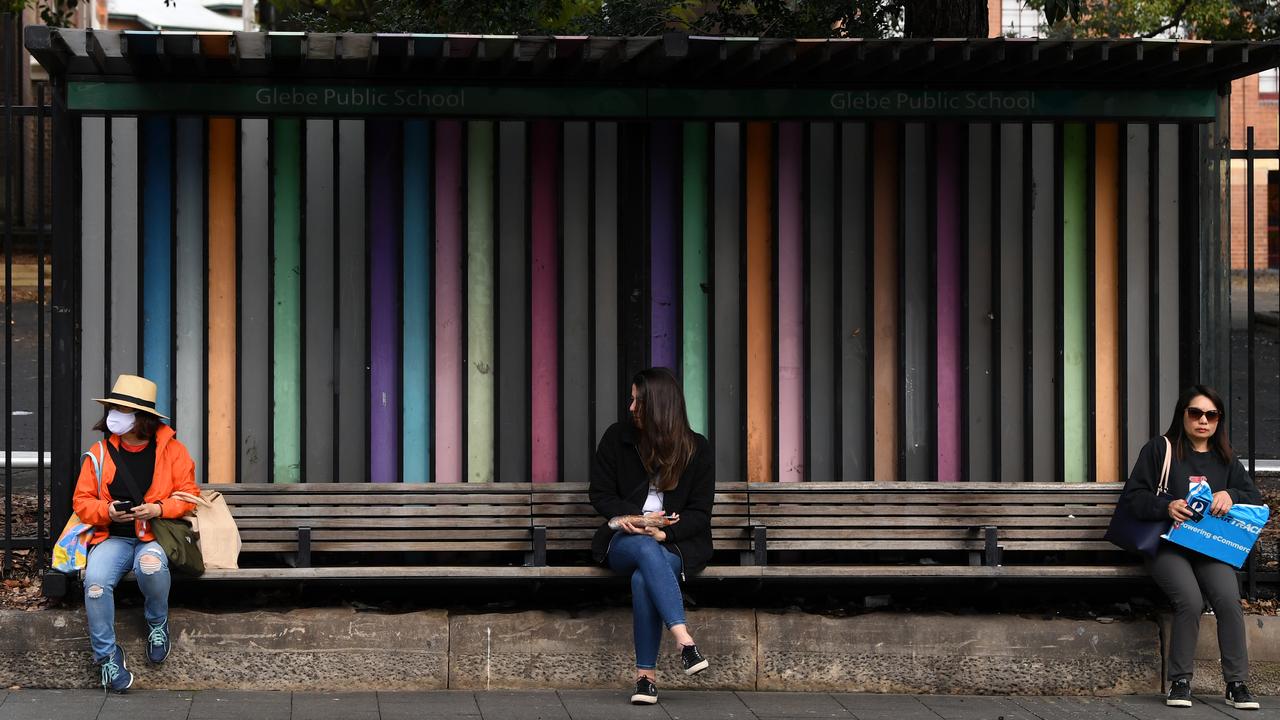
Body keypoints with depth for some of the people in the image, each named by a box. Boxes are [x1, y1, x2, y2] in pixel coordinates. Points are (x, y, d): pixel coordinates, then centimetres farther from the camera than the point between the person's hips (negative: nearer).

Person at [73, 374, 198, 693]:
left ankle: (157, 622, -6)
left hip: (156, 535, -2)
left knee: (151, 565, -38)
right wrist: (107, 511, -12)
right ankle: (107, 655, -14)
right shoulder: (100, 452, 7)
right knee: (95, 580, -30)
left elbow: (188, 496, 2)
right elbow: (82, 500, 9)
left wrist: (159, 509, -16)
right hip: (113, 537, 2)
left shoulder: (172, 450, 2)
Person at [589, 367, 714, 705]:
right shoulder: (617, 438, 6)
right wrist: (636, 519, -11)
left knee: (643, 579, -35)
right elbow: (600, 494, 7)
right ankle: (684, 640, -48)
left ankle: (646, 674, -30)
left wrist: (665, 532, -17)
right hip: (624, 541, 1)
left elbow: (700, 512, 1)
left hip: (678, 543, -1)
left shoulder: (697, 449, 3)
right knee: (646, 549, -37)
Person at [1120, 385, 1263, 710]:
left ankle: (1236, 684, -18)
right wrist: (1166, 505, -18)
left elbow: (1256, 498, 14)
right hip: (1168, 545, -3)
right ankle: (1179, 682, -17)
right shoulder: (1160, 449, 7)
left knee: (1229, 599, -26)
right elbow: (1132, 497, 1)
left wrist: (1231, 496, -8)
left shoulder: (1225, 459, 19)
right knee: (1190, 600, -30)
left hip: (1212, 547, 3)